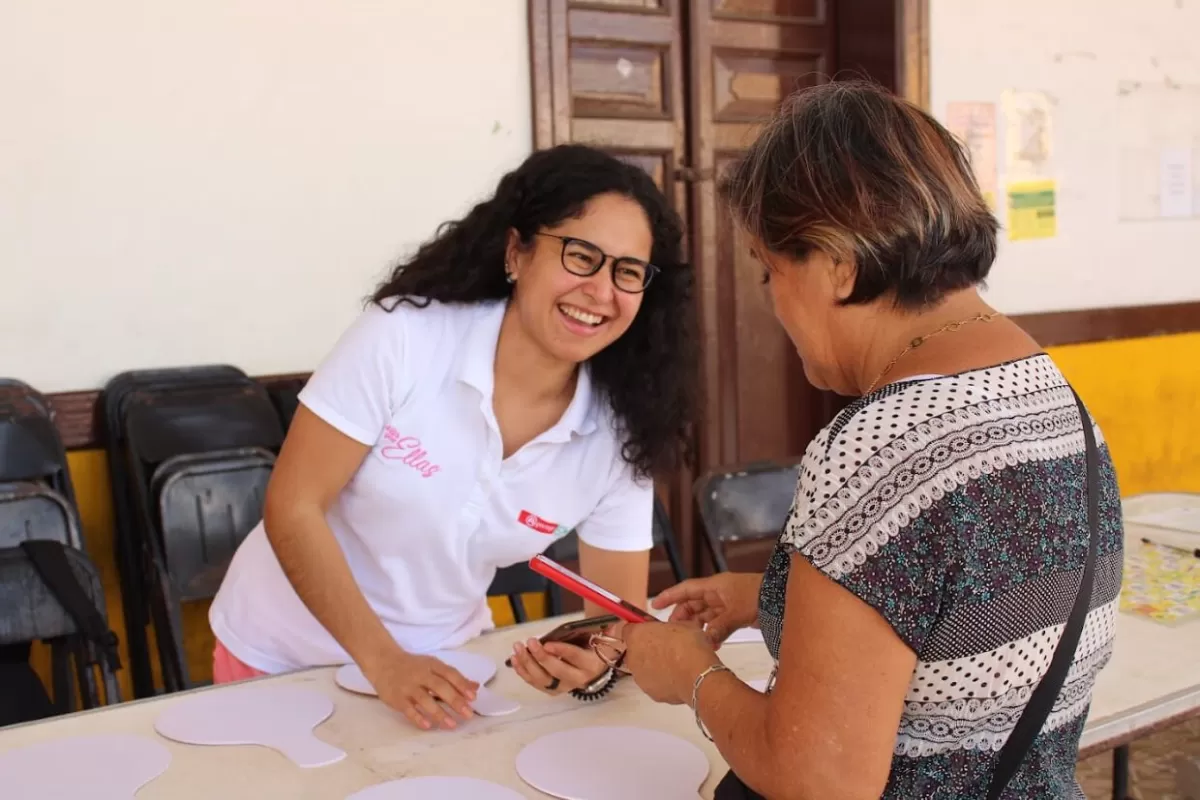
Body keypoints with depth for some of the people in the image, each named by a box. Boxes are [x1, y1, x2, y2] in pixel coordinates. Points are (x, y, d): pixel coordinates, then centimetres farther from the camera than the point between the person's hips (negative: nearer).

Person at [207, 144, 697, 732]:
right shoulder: (404, 335, -21)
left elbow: (622, 615, -8)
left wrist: (598, 663, -30)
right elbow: (292, 507, -19)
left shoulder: (620, 433, -13)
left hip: (440, 663, 3)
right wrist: (383, 661, -24)